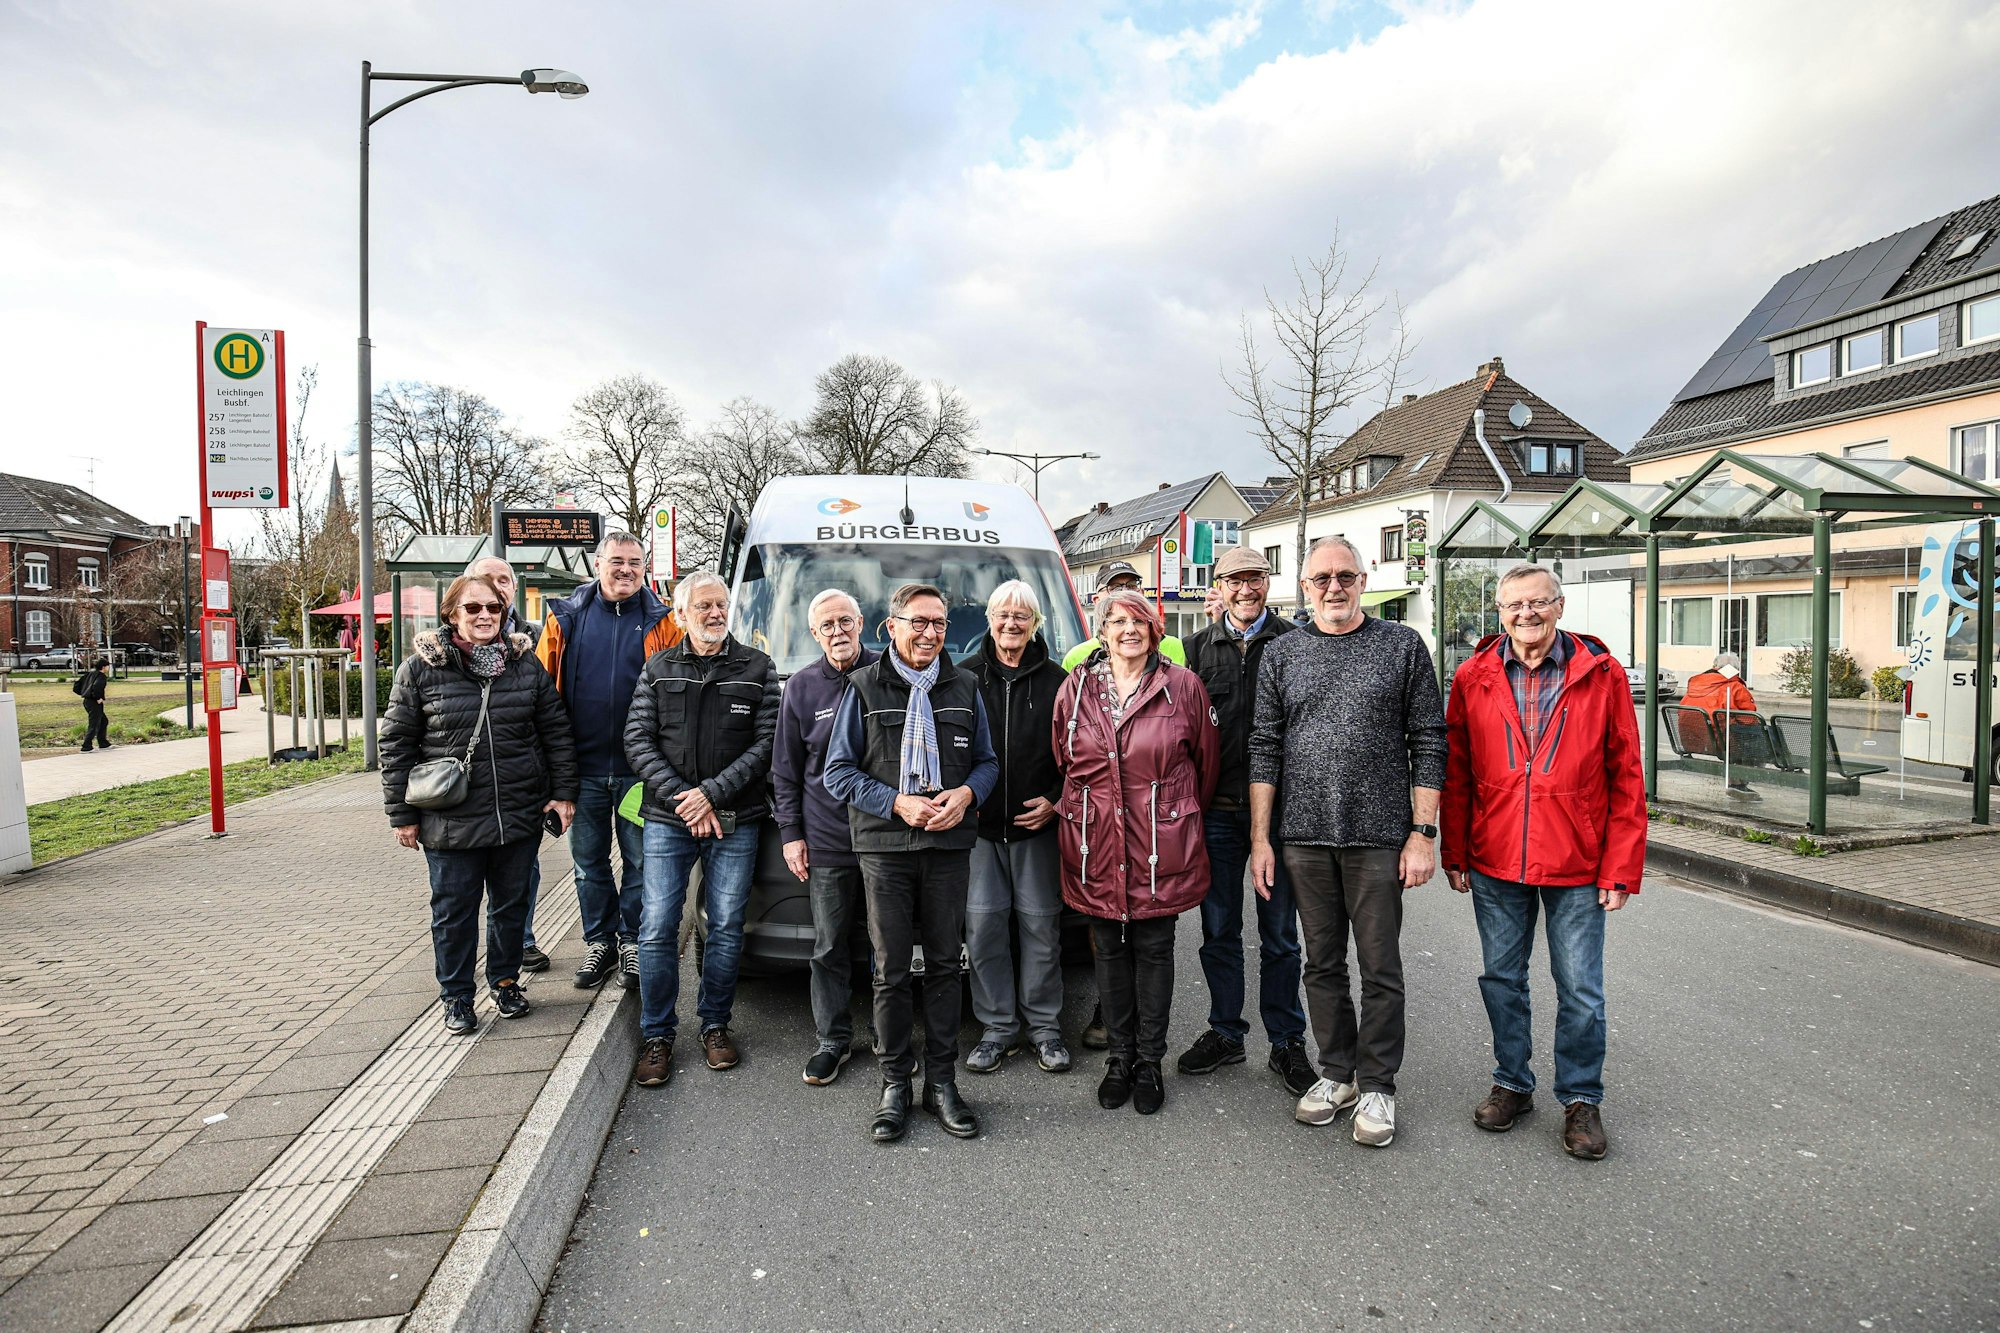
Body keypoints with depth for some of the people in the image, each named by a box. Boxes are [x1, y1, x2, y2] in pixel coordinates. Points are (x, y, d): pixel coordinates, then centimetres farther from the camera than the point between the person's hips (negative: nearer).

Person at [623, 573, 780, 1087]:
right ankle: (657, 1036, 17)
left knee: (727, 928, 6)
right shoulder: (657, 670, 8)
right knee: (657, 930, 1)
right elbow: (637, 741, 2)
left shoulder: (757, 668, 4)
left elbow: (766, 742, -3)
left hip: (735, 822, 0)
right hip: (667, 820, 1)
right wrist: (682, 797, -10)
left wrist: (712, 793, -12)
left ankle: (715, 1026, 25)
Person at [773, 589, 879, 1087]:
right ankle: (833, 1039, 25)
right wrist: (790, 832, 4)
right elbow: (786, 769, 10)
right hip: (828, 842, 1)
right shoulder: (802, 686, 6)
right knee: (830, 948, 9)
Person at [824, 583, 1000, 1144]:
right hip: (886, 847, -2)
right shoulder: (864, 688, 1)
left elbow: (987, 761, 14)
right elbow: (837, 772, -1)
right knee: (891, 970, 4)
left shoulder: (964, 688, 10)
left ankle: (941, 1081, 21)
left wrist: (966, 794, -8)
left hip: (950, 845, 2)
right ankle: (894, 1084, 19)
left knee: (944, 964, 8)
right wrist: (898, 803, -13)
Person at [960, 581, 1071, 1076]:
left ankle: (1045, 1026, 22)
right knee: (983, 925, 3)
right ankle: (998, 1027, 19)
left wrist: (1056, 800, -6)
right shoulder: (965, 677, 5)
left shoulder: (1055, 681, 3)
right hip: (978, 824, 1)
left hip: (1037, 824, 0)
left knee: (1041, 925, 6)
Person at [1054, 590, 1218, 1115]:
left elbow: (1206, 759, 7)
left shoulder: (1183, 686, -2)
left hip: (1161, 846, -2)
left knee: (1154, 949, 8)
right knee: (1110, 950, 12)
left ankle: (1149, 1061, 24)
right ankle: (1119, 1058, 28)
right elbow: (1061, 762, 13)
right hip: (1096, 845, 2)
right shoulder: (1076, 687, 4)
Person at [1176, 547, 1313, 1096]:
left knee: (1279, 934, 9)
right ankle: (1225, 1032, 29)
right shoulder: (1197, 649, 7)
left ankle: (1287, 1043, 24)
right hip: (1216, 811, 2)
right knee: (1219, 931, 12)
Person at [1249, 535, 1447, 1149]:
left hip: (1379, 837, -2)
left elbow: (1428, 745, 1)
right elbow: (1264, 750, 5)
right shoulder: (1281, 655, 7)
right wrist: (1260, 839, 1)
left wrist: (1422, 833, -5)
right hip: (1304, 838, 2)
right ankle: (1337, 1073, 29)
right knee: (1322, 963, 13)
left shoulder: (1403, 646, 2)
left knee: (1381, 969, 6)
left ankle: (1376, 1086, 23)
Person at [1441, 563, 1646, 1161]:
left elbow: (1626, 779, -3)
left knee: (1580, 990, 8)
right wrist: (1455, 853, 3)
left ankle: (1580, 1099, 28)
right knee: (1501, 979, 14)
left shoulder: (1601, 674, -4)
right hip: (1495, 864, 2)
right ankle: (1512, 1083, 33)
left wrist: (1622, 866, -6)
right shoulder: (1474, 678, 0)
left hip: (1577, 866, -2)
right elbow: (1456, 773, 4)